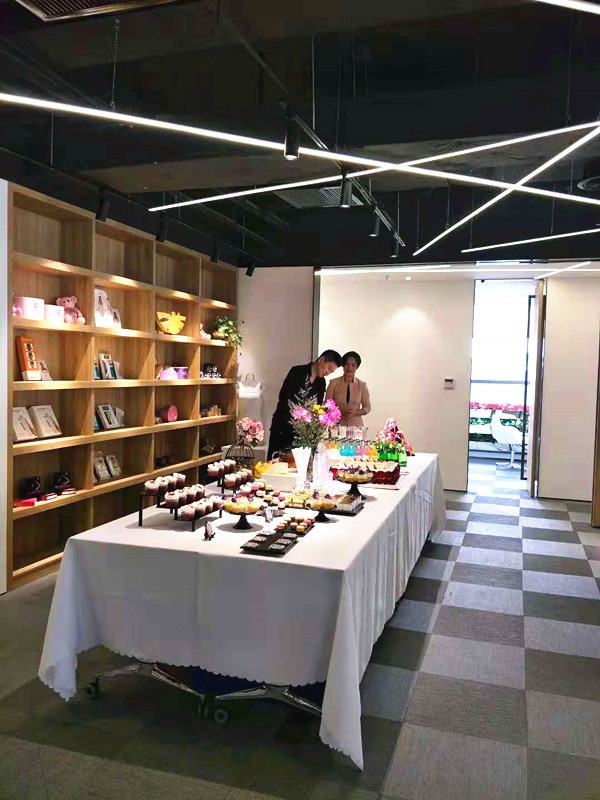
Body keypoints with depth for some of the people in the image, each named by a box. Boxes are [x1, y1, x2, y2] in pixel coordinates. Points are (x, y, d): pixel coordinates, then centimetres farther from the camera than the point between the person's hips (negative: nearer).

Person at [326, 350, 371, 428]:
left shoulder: (362, 385, 4)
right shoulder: (334, 383, 1)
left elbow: (367, 408, 8)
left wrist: (355, 413, -11)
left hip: (356, 425, 1)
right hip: (337, 424, -1)